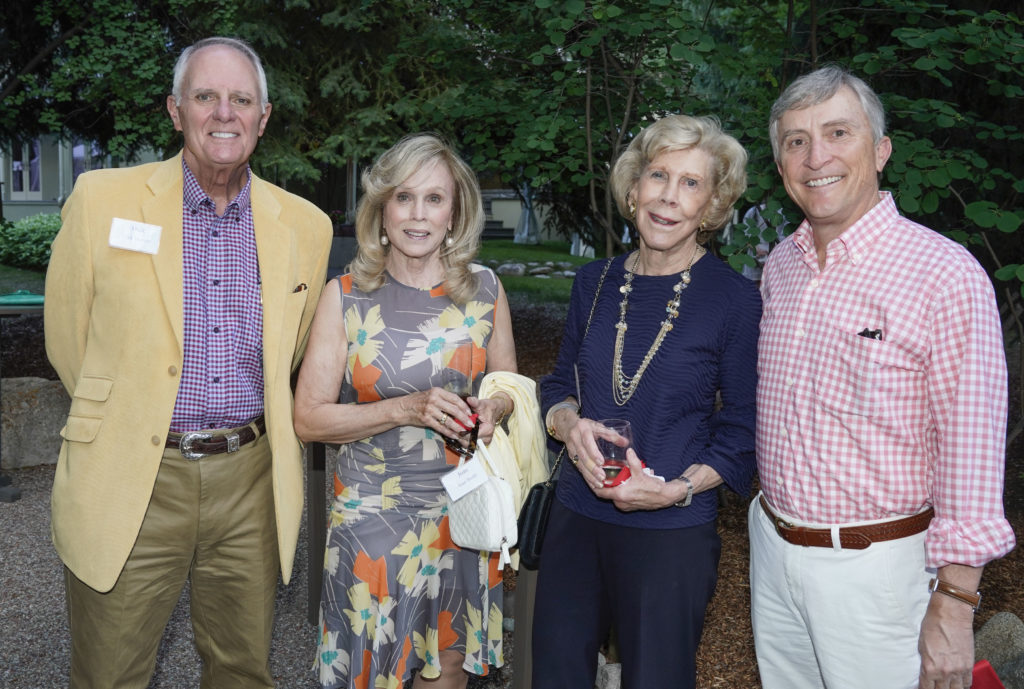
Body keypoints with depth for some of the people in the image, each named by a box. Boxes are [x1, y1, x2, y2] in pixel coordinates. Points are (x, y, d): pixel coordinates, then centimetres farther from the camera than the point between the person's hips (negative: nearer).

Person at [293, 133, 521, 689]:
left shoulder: (484, 290, -1)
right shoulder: (346, 296, -7)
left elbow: (509, 386, 11)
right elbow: (309, 419, -8)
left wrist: (494, 409, -12)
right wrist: (405, 409, -21)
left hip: (462, 510, 2)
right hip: (372, 512, -2)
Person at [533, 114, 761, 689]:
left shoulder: (735, 299, -10)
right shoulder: (596, 282, 3)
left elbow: (743, 430, -5)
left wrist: (678, 488, -19)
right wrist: (570, 423, -10)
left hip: (672, 534, -4)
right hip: (577, 518, 4)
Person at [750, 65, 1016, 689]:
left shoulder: (945, 275, -16)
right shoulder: (781, 264, 4)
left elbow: (972, 450, -15)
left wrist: (954, 605, -15)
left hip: (874, 567, -6)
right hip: (773, 548, 6)